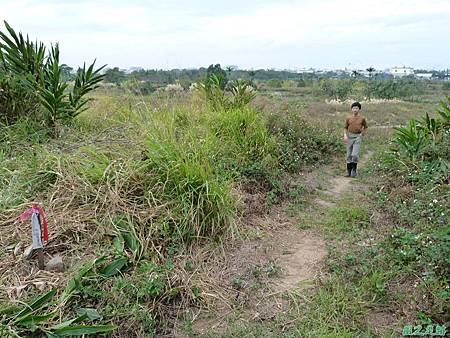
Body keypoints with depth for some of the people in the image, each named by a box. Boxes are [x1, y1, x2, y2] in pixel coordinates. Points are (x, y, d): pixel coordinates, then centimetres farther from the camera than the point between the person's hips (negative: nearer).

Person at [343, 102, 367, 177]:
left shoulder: (362, 118, -1)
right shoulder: (348, 118, 3)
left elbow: (365, 127, 15)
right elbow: (345, 128, 12)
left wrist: (362, 134, 4)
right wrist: (345, 135, -3)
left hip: (358, 137, -2)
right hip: (350, 137, 2)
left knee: (354, 155, -14)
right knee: (349, 156, 4)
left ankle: (354, 170, 3)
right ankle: (348, 172, 13)